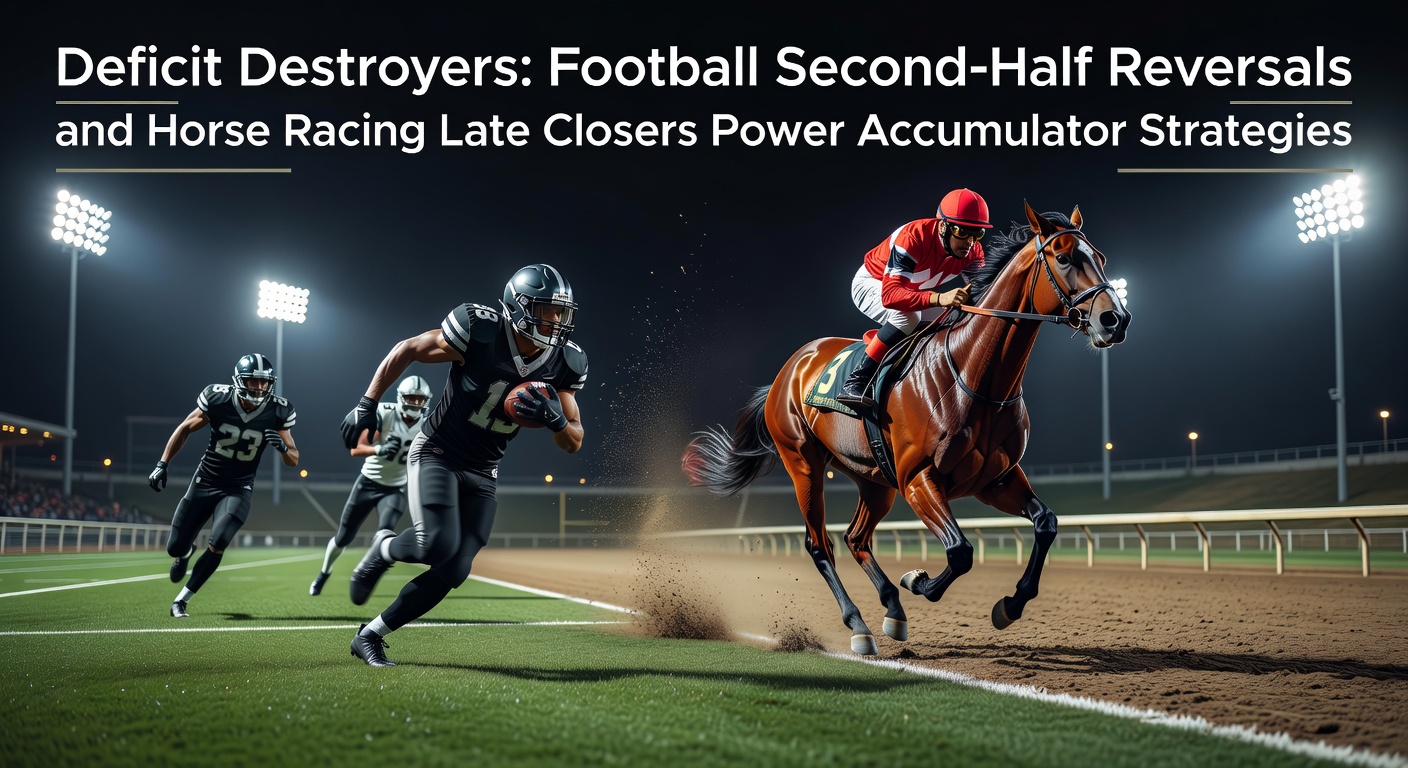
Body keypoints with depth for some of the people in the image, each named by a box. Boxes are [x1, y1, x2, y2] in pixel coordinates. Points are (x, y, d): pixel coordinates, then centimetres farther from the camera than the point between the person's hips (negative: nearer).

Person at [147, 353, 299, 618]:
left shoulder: (276, 412, -15)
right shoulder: (218, 399, -17)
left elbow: (293, 461, -6)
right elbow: (185, 429, 0)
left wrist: (282, 446, -28)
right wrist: (162, 465, -2)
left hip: (238, 489, -1)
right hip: (204, 483, 1)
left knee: (217, 545, -20)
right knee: (175, 547, 7)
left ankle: (180, 601, 0)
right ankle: (185, 554, 48)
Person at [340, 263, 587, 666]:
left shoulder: (564, 364, -7)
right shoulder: (478, 331, -21)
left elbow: (574, 443, -1)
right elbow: (406, 350, -7)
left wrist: (556, 419, -23)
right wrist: (367, 405, -8)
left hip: (482, 472, 5)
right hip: (436, 454, -5)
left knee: (453, 572, -4)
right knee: (439, 545, -27)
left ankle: (370, 635, 14)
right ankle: (383, 549, 9)